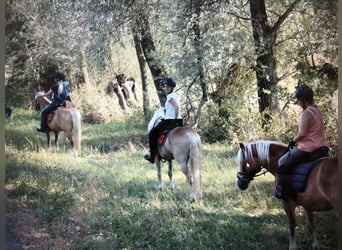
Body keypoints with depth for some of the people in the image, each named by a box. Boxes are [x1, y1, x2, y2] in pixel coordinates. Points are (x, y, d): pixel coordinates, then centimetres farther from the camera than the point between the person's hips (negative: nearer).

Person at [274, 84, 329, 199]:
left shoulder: (306, 113, -19)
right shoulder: (316, 110, 9)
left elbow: (302, 133, -24)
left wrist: (293, 141, -6)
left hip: (308, 149, -9)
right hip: (322, 148, 9)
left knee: (282, 163, 7)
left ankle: (281, 192, 11)